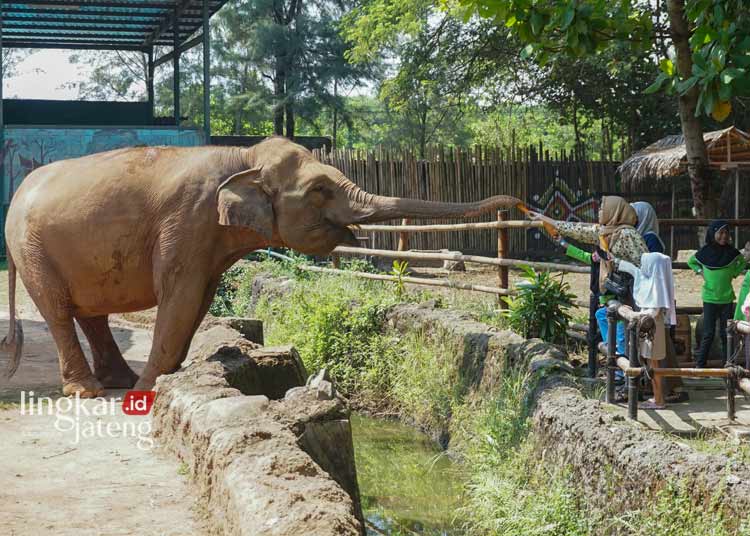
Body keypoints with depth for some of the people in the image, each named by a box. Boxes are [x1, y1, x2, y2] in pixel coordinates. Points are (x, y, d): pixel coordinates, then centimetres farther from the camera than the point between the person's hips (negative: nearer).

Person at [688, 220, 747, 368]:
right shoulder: (704, 252, -5)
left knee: (725, 333, 7)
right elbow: (691, 262, 14)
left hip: (727, 298, 1)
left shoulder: (732, 252, -3)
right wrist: (700, 271, 1)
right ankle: (700, 364, 5)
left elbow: (742, 262, 17)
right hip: (710, 298, -1)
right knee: (708, 334, -1)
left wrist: (734, 273, 3)